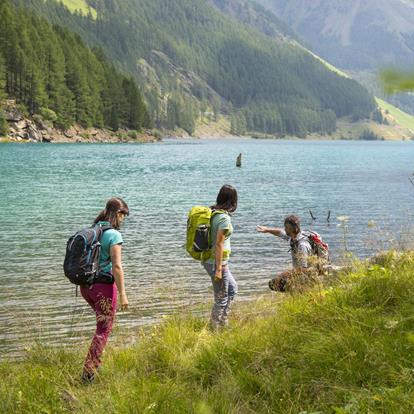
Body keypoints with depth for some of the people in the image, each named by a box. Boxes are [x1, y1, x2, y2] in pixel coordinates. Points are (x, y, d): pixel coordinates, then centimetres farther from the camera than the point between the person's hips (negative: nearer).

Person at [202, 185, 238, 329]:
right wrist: (218, 269, -19)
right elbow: (218, 244, -22)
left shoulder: (211, 212, 5)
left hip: (208, 259, 9)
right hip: (217, 262, -9)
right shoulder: (224, 218, -20)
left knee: (232, 288, 24)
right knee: (221, 299, 5)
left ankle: (223, 323, 30)